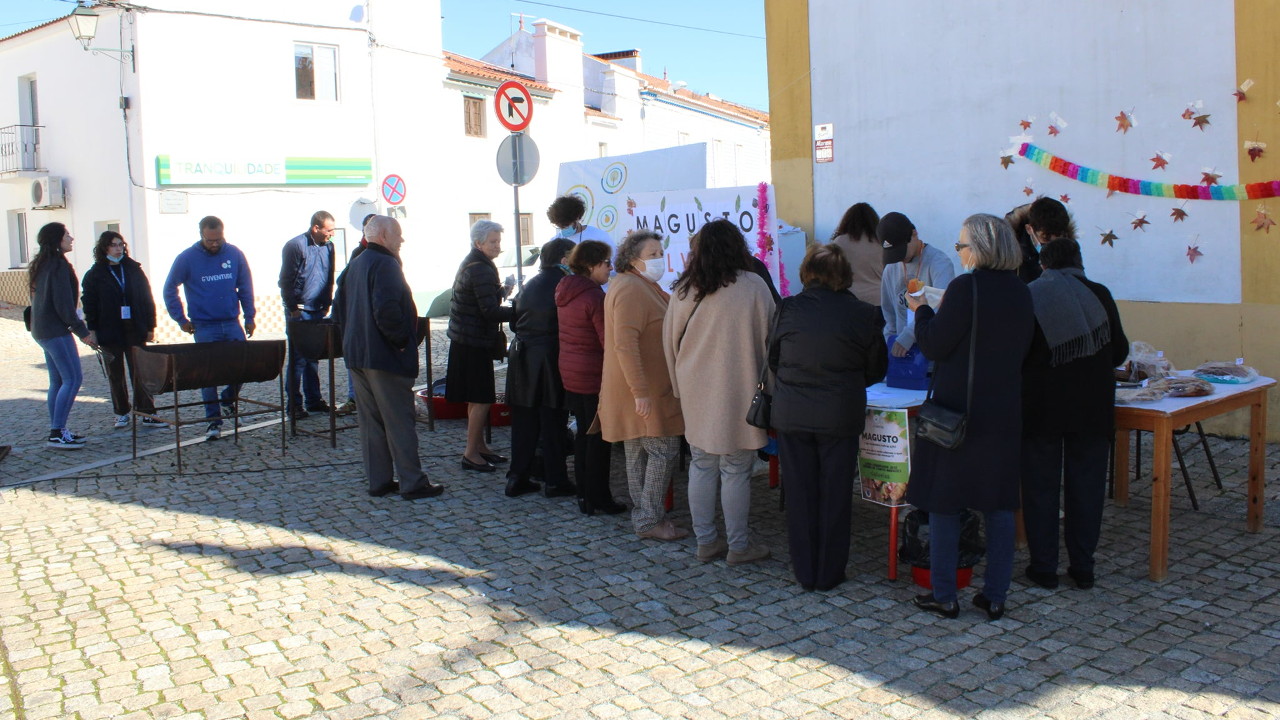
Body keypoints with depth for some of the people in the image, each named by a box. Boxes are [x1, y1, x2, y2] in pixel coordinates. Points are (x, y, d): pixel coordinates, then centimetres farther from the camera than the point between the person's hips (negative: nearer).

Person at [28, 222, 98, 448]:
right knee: (73, 378, -10)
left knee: (58, 381, 12)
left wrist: (79, 327, 20)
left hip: (43, 330, 10)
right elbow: (63, 304, -18)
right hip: (56, 331, -10)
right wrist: (83, 332, -12)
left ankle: (56, 431, 14)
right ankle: (57, 433, -11)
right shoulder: (59, 266, -14)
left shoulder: (42, 265, 16)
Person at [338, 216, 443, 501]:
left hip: (357, 354, 9)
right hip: (385, 358, -9)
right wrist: (402, 341, -15)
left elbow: (342, 307, 20)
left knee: (371, 421, 12)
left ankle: (378, 481, 17)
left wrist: (353, 339, 20)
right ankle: (412, 483, 2)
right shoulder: (385, 264, -15)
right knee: (400, 421, -3)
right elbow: (386, 310, -26)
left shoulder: (355, 265, 15)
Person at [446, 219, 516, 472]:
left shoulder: (471, 264, 14)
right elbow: (490, 311, -22)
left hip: (467, 339, 11)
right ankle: (471, 453, 2)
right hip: (473, 343, -11)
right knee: (481, 400, -5)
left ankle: (479, 446, 26)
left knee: (478, 398, 17)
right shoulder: (480, 270, -19)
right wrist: (518, 312, -17)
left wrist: (500, 292, 11)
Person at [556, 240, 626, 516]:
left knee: (583, 432, 16)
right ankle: (598, 499, 8)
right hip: (594, 375, -9)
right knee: (599, 438, 1)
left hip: (569, 372, 9)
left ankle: (584, 494, 22)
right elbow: (609, 342, -18)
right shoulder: (595, 297, -19)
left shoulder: (564, 292, 8)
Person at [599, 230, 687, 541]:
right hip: (644, 390, -10)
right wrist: (640, 392, -26)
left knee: (639, 453, 13)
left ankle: (644, 516, 20)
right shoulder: (630, 289, -18)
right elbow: (625, 344, -25)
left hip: (644, 388, 10)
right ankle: (649, 521, 1)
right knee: (664, 450, -6)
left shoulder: (642, 286, 17)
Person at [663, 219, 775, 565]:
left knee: (701, 466, 12)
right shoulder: (753, 287, -8)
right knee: (736, 470, 4)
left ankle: (705, 541, 21)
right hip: (737, 392, -4)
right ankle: (738, 546, 14)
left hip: (696, 393, 4)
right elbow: (770, 339, -3)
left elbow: (670, 342, 9)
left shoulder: (684, 290, 2)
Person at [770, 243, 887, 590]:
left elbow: (772, 359, 6)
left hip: (791, 415, 1)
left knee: (799, 493, 11)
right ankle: (829, 572, 19)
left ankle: (805, 572, 20)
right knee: (835, 494, 11)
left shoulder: (788, 309, -6)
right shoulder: (864, 314, -7)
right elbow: (876, 369, 4)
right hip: (840, 416, -1)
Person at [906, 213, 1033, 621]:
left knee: (944, 503, 5)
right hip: (1005, 413, 6)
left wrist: (922, 311, 4)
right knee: (999, 504, 12)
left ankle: (943, 596, 11)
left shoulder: (965, 288, -15)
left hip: (958, 412, -6)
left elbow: (934, 346, -13)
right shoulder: (1021, 293, 6)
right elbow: (1020, 352, 15)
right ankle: (995, 596, 18)